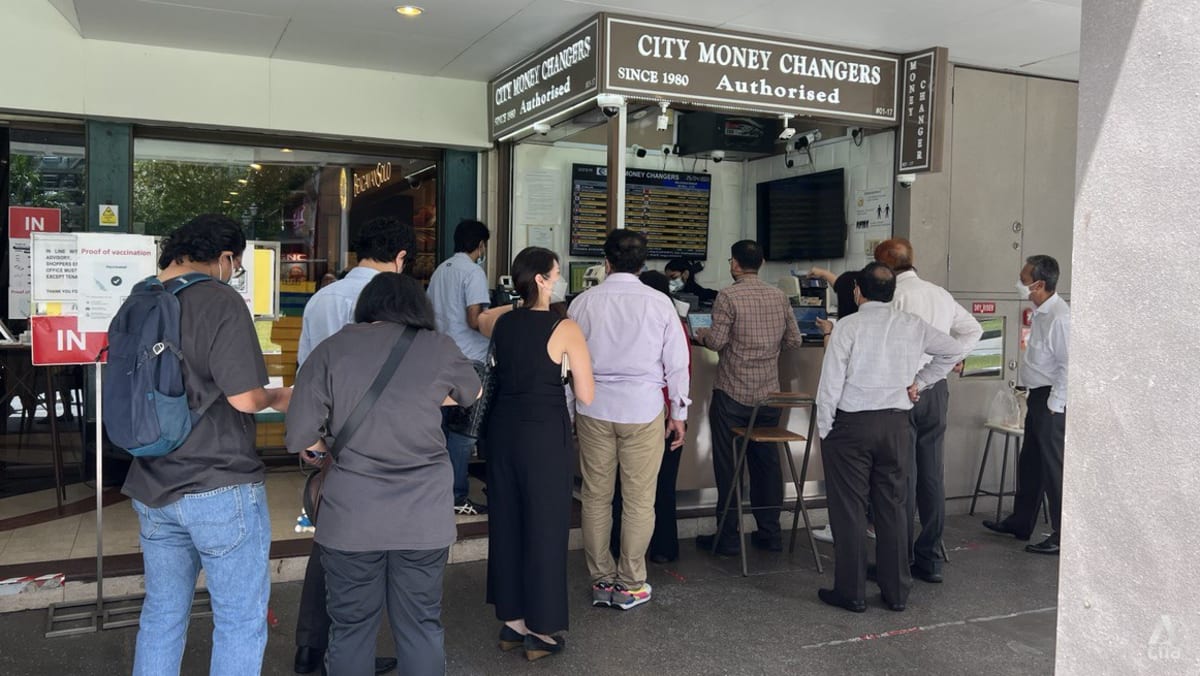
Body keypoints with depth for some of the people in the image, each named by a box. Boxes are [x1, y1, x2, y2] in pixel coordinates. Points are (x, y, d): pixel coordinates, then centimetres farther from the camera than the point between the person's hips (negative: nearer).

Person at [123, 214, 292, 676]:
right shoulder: (221, 302, -15)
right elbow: (244, 397, -20)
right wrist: (278, 398, 1)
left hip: (153, 489, 7)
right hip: (219, 488, -7)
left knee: (161, 615, 19)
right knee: (241, 622, 5)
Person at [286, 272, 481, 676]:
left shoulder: (332, 349, -3)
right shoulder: (439, 347, 0)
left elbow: (300, 436, -7)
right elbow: (471, 394, 21)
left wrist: (317, 446, 15)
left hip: (351, 517, 0)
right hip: (424, 516, 1)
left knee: (351, 626, 13)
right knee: (421, 626, 13)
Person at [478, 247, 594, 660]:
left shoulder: (501, 321, 3)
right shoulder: (565, 329, -13)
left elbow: (477, 318, 30)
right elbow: (586, 396, -11)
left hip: (503, 429, 6)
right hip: (546, 434, -6)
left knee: (506, 522, 15)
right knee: (545, 526, 5)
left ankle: (512, 620, 27)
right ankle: (540, 631, 15)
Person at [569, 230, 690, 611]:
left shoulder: (584, 302, 0)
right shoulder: (659, 303, -3)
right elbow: (677, 362, 0)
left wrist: (569, 410, 16)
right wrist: (679, 412, 10)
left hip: (594, 408, 2)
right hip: (644, 408, -1)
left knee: (596, 497, 11)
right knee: (639, 500, 7)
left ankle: (601, 581, 20)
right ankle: (630, 585, 14)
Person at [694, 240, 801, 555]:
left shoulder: (728, 296, -11)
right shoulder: (779, 296, 6)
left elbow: (717, 341, -15)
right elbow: (793, 340, 8)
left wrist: (702, 335, 6)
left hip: (732, 394, -5)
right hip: (769, 393, 5)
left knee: (727, 466, 4)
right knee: (766, 463, 13)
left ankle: (727, 537, 10)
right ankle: (770, 533, 19)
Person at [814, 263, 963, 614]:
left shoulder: (848, 326, -10)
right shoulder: (912, 325, 3)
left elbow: (831, 382, -12)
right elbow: (953, 350, 15)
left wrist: (824, 428, -3)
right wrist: (919, 381, 16)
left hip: (851, 425, -4)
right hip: (895, 423, 5)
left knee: (849, 509, 4)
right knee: (892, 507, 13)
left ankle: (851, 592, 10)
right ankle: (896, 592, 21)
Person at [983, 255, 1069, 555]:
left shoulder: (1059, 317, -21)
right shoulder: (1040, 313, 8)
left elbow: (1069, 366, -23)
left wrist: (1054, 404, -18)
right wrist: (1040, 402, 16)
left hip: (1051, 400, -10)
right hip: (1037, 396, 10)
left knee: (1053, 467, -1)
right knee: (1029, 463, 19)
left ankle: (1063, 537, 10)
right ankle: (1020, 523, 34)